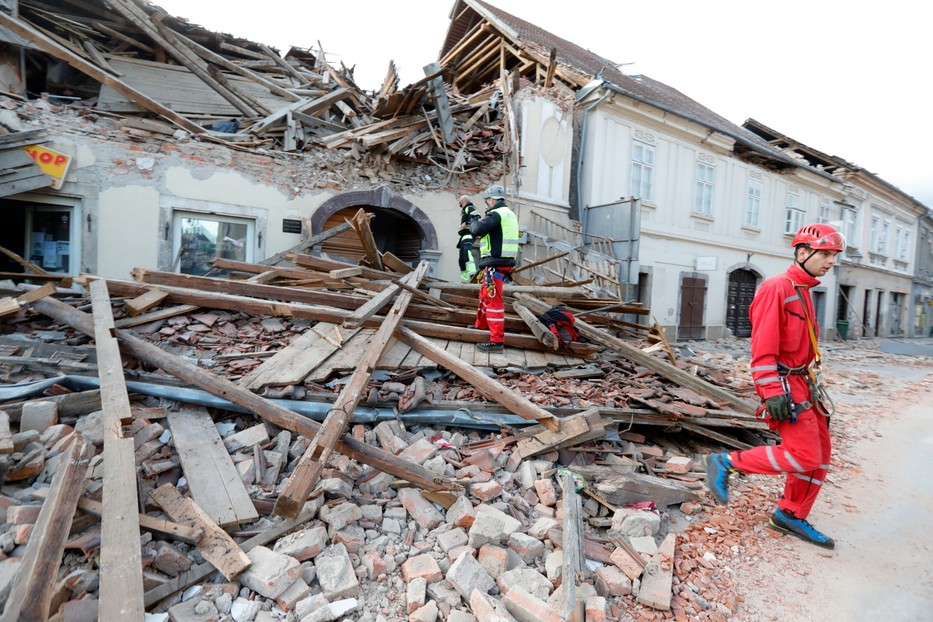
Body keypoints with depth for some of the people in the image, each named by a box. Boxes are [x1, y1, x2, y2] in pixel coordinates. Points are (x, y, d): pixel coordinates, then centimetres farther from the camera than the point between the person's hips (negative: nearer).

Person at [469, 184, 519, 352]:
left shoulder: (496, 214, -13)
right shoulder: (509, 213, 18)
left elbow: (477, 230, -20)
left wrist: (473, 222, 1)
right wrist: (480, 222, 11)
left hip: (495, 263, -10)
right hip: (504, 260, 10)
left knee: (493, 300, -9)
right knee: (484, 294, 23)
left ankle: (497, 340, -8)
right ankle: (481, 326, 38)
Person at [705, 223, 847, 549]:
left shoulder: (803, 292, 16)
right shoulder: (776, 287, -14)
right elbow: (763, 346, -21)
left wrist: (811, 382, 21)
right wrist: (772, 391, -24)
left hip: (802, 381, 10)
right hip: (784, 384, -10)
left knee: (821, 452, 12)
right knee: (804, 456, -11)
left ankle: (790, 515, 25)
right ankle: (726, 462, 2)